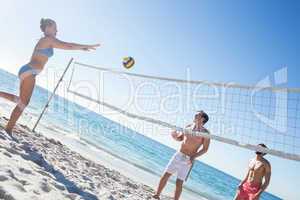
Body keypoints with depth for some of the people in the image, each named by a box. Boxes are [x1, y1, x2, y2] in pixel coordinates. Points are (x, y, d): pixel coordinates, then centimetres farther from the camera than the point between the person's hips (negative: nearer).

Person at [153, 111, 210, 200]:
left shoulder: (205, 133, -7)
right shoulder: (188, 127, 8)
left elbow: (205, 149, -9)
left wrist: (194, 156, -21)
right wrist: (175, 136, -3)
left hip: (188, 160, -5)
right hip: (178, 155, 5)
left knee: (179, 183, -5)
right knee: (165, 175, 7)